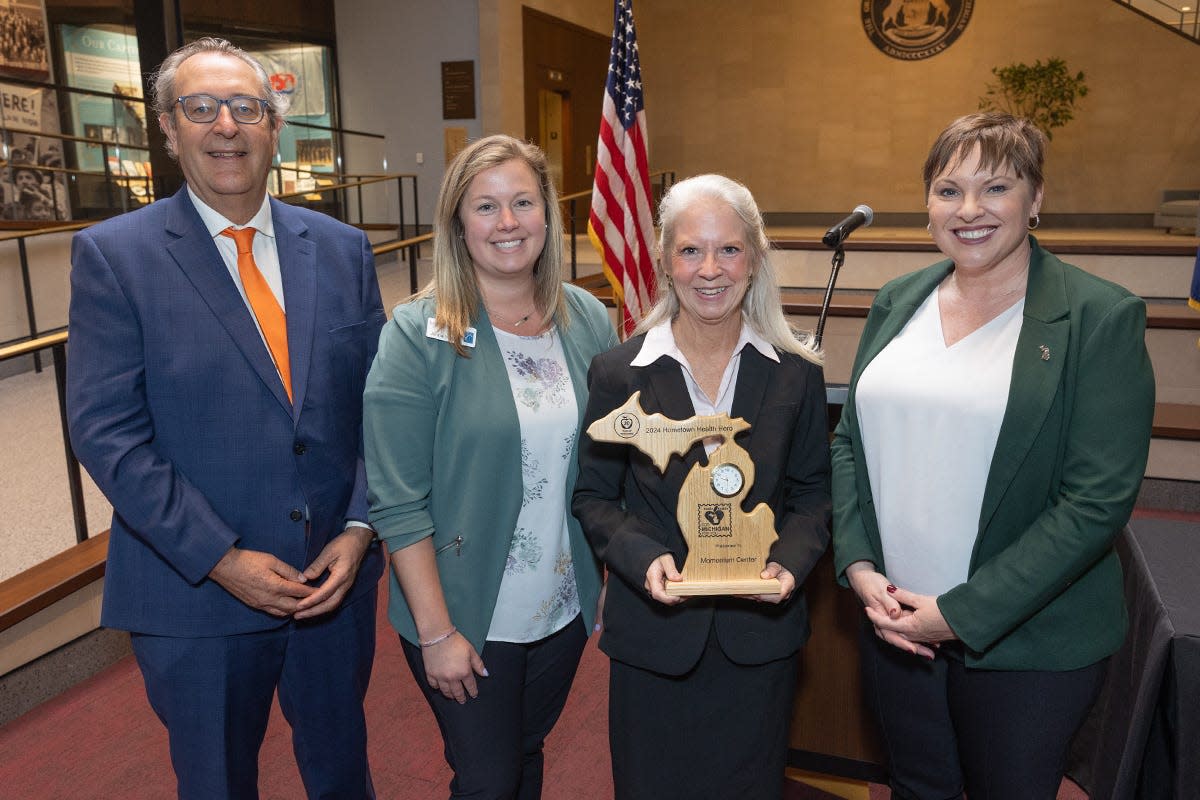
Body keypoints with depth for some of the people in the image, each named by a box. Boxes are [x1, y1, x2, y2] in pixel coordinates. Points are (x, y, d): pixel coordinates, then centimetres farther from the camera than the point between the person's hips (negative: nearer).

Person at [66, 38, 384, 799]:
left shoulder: (343, 249, 2)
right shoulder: (113, 255, -7)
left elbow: (376, 404, 1)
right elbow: (108, 432, -11)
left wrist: (359, 530, -9)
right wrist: (221, 559, -16)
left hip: (337, 574, 3)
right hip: (197, 594, -2)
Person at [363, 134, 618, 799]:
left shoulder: (589, 320, -2)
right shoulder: (418, 334, -15)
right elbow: (398, 503, -16)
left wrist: (613, 577, 2)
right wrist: (437, 632, -14)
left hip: (566, 608, 4)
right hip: (466, 619, -4)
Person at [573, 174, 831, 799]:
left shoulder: (797, 374, -3)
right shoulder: (618, 373, -7)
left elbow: (813, 493, 4)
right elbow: (593, 496, -1)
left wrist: (791, 561, -14)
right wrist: (643, 558, -18)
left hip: (760, 635, 1)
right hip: (653, 636, -1)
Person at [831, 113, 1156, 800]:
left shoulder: (1102, 317, -11)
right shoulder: (898, 302, 3)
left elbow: (1100, 498, -16)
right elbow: (851, 441, 6)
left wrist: (961, 613, -17)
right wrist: (859, 567, -7)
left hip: (1025, 642, -3)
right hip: (894, 619, 4)